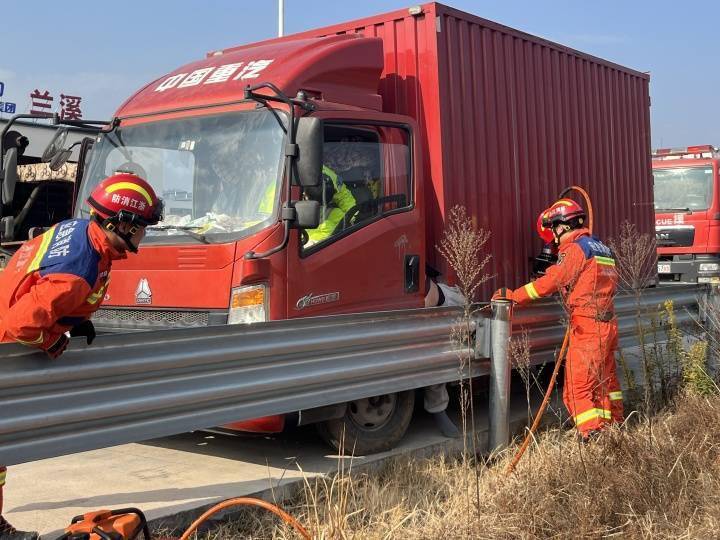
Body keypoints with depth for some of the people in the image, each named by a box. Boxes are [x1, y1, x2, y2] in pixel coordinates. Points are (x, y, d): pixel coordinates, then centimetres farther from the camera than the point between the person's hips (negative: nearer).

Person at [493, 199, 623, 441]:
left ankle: (592, 436, -11)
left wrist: (513, 295, -16)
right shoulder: (601, 248, 16)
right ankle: (614, 427, 34)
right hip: (608, 324, 9)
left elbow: (551, 282, -18)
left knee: (578, 385, -6)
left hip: (587, 327, -9)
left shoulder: (575, 248, -12)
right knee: (605, 378, 22)